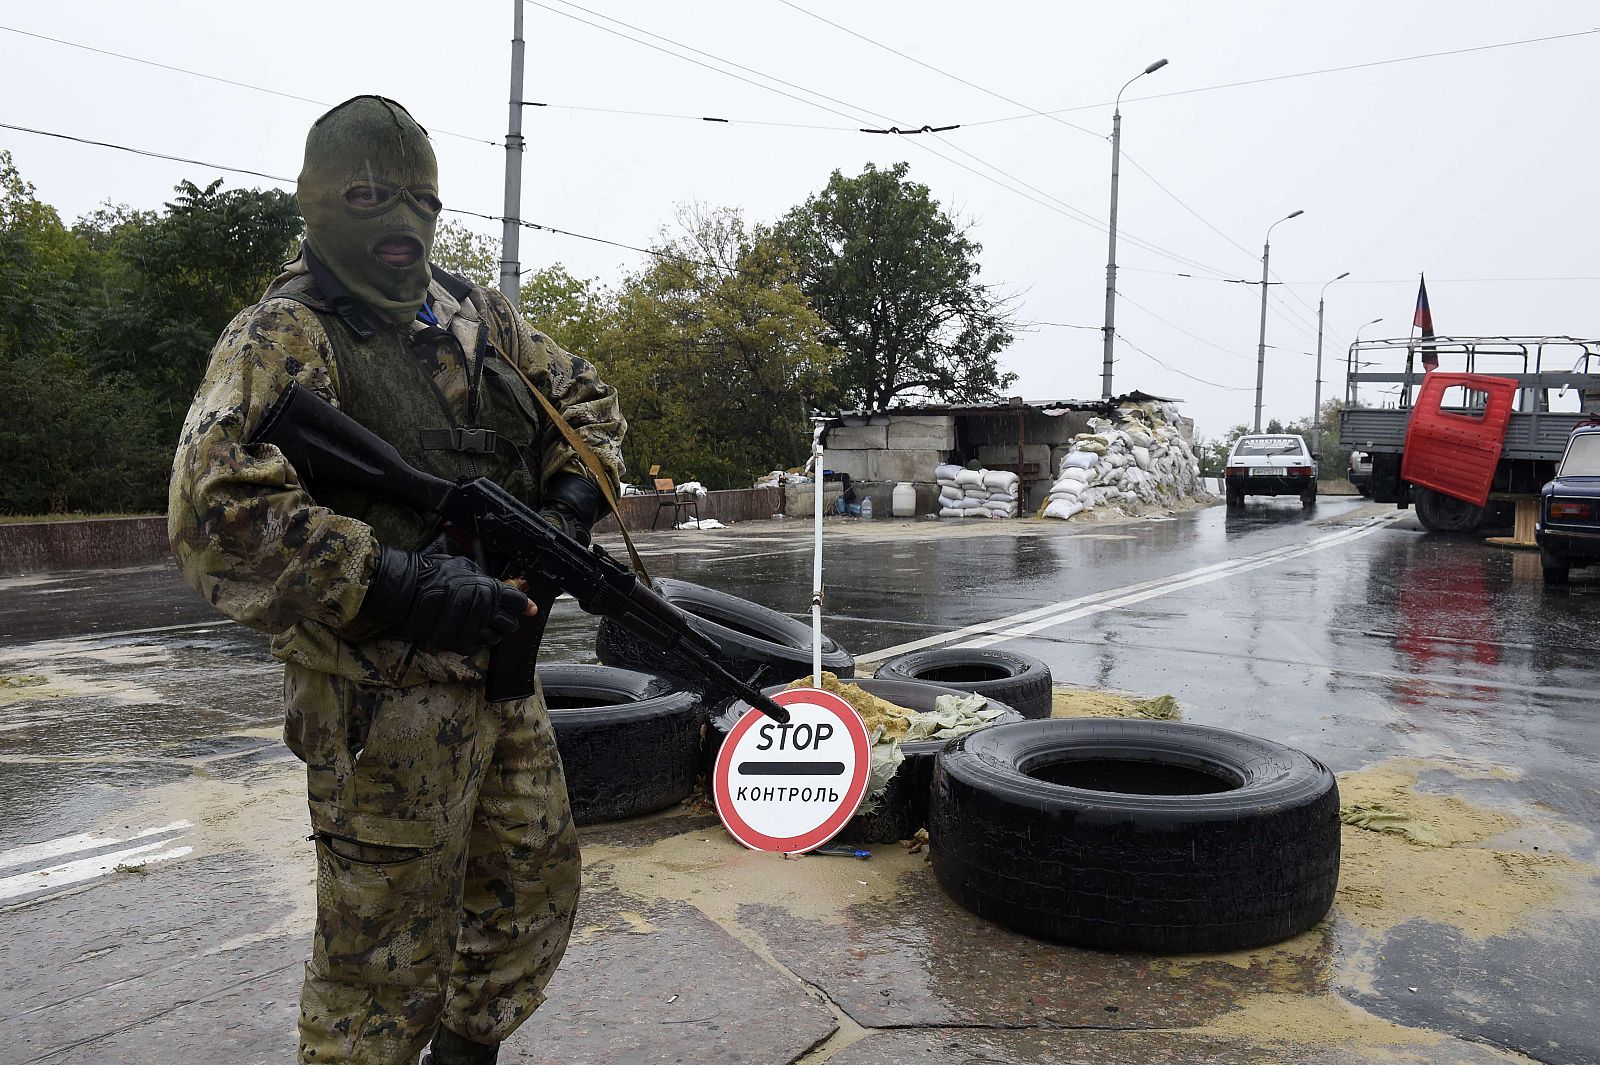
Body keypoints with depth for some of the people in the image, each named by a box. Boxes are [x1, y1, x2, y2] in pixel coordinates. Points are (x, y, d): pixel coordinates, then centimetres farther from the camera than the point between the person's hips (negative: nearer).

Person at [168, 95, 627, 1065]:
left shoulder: (477, 317, 10)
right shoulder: (284, 339, -11)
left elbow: (585, 401, 19)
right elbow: (216, 512, -24)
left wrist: (570, 503, -1)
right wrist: (397, 586, -28)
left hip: (500, 667, 8)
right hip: (387, 700, -7)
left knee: (535, 893, 21)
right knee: (386, 956, 4)